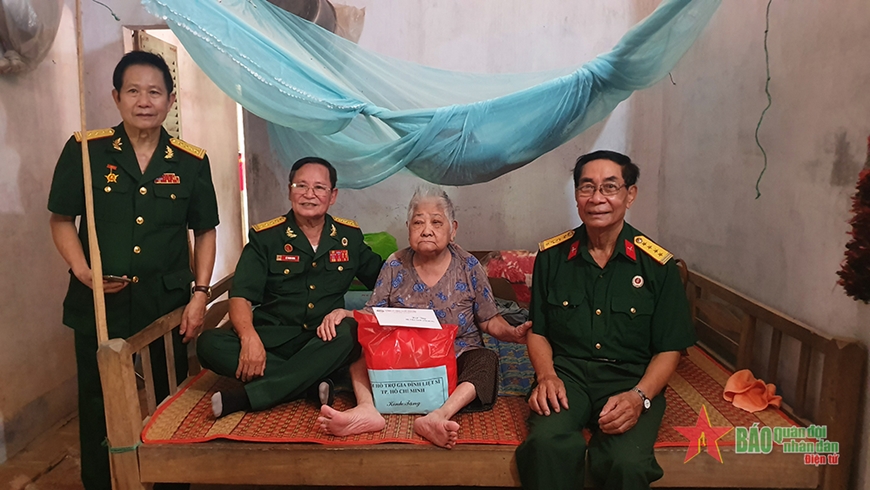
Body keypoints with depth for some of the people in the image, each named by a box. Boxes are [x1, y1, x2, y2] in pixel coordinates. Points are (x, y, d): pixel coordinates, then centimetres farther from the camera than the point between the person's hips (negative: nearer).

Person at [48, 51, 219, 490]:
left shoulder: (191, 162, 1)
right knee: (99, 405, 11)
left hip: (168, 301, 1)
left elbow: (204, 231, 6)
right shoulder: (84, 151, -2)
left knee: (171, 401, 11)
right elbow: (61, 219, 4)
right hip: (100, 302, 0)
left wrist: (200, 293, -2)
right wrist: (83, 271, -11)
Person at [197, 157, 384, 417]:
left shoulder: (350, 236, 9)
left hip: (326, 344, 1)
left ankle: (245, 396, -29)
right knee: (210, 344, -26)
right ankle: (313, 382, -27)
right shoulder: (265, 237, 1)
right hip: (273, 340, 0)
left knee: (353, 332, -34)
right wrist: (249, 337, -27)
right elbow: (241, 296, -7)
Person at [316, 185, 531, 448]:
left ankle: (440, 414, -50)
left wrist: (512, 333, -19)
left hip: (457, 359, -1)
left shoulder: (469, 267, -1)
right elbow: (371, 316, 3)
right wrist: (343, 314, -18)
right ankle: (367, 408, -39)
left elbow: (489, 321, 3)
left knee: (486, 360, -31)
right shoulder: (395, 266, 1)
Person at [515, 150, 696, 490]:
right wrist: (547, 375, -9)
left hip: (632, 377, 0)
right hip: (566, 372, 1)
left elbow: (669, 349, 3)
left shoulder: (658, 265, -1)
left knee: (628, 462, -31)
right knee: (548, 443, -33)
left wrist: (639, 397, -15)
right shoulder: (552, 256, 4)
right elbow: (538, 331, 11)